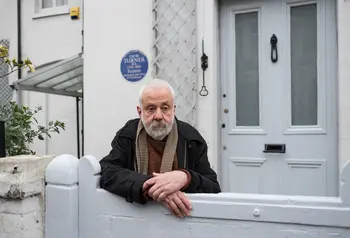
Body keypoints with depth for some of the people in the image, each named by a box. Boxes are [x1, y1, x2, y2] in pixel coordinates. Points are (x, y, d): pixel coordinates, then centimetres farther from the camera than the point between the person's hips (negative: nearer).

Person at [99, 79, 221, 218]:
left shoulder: (191, 138, -2)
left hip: (182, 218, 1)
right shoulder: (126, 135, 0)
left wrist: (185, 178, -26)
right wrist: (149, 185, -27)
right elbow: (106, 173, -13)